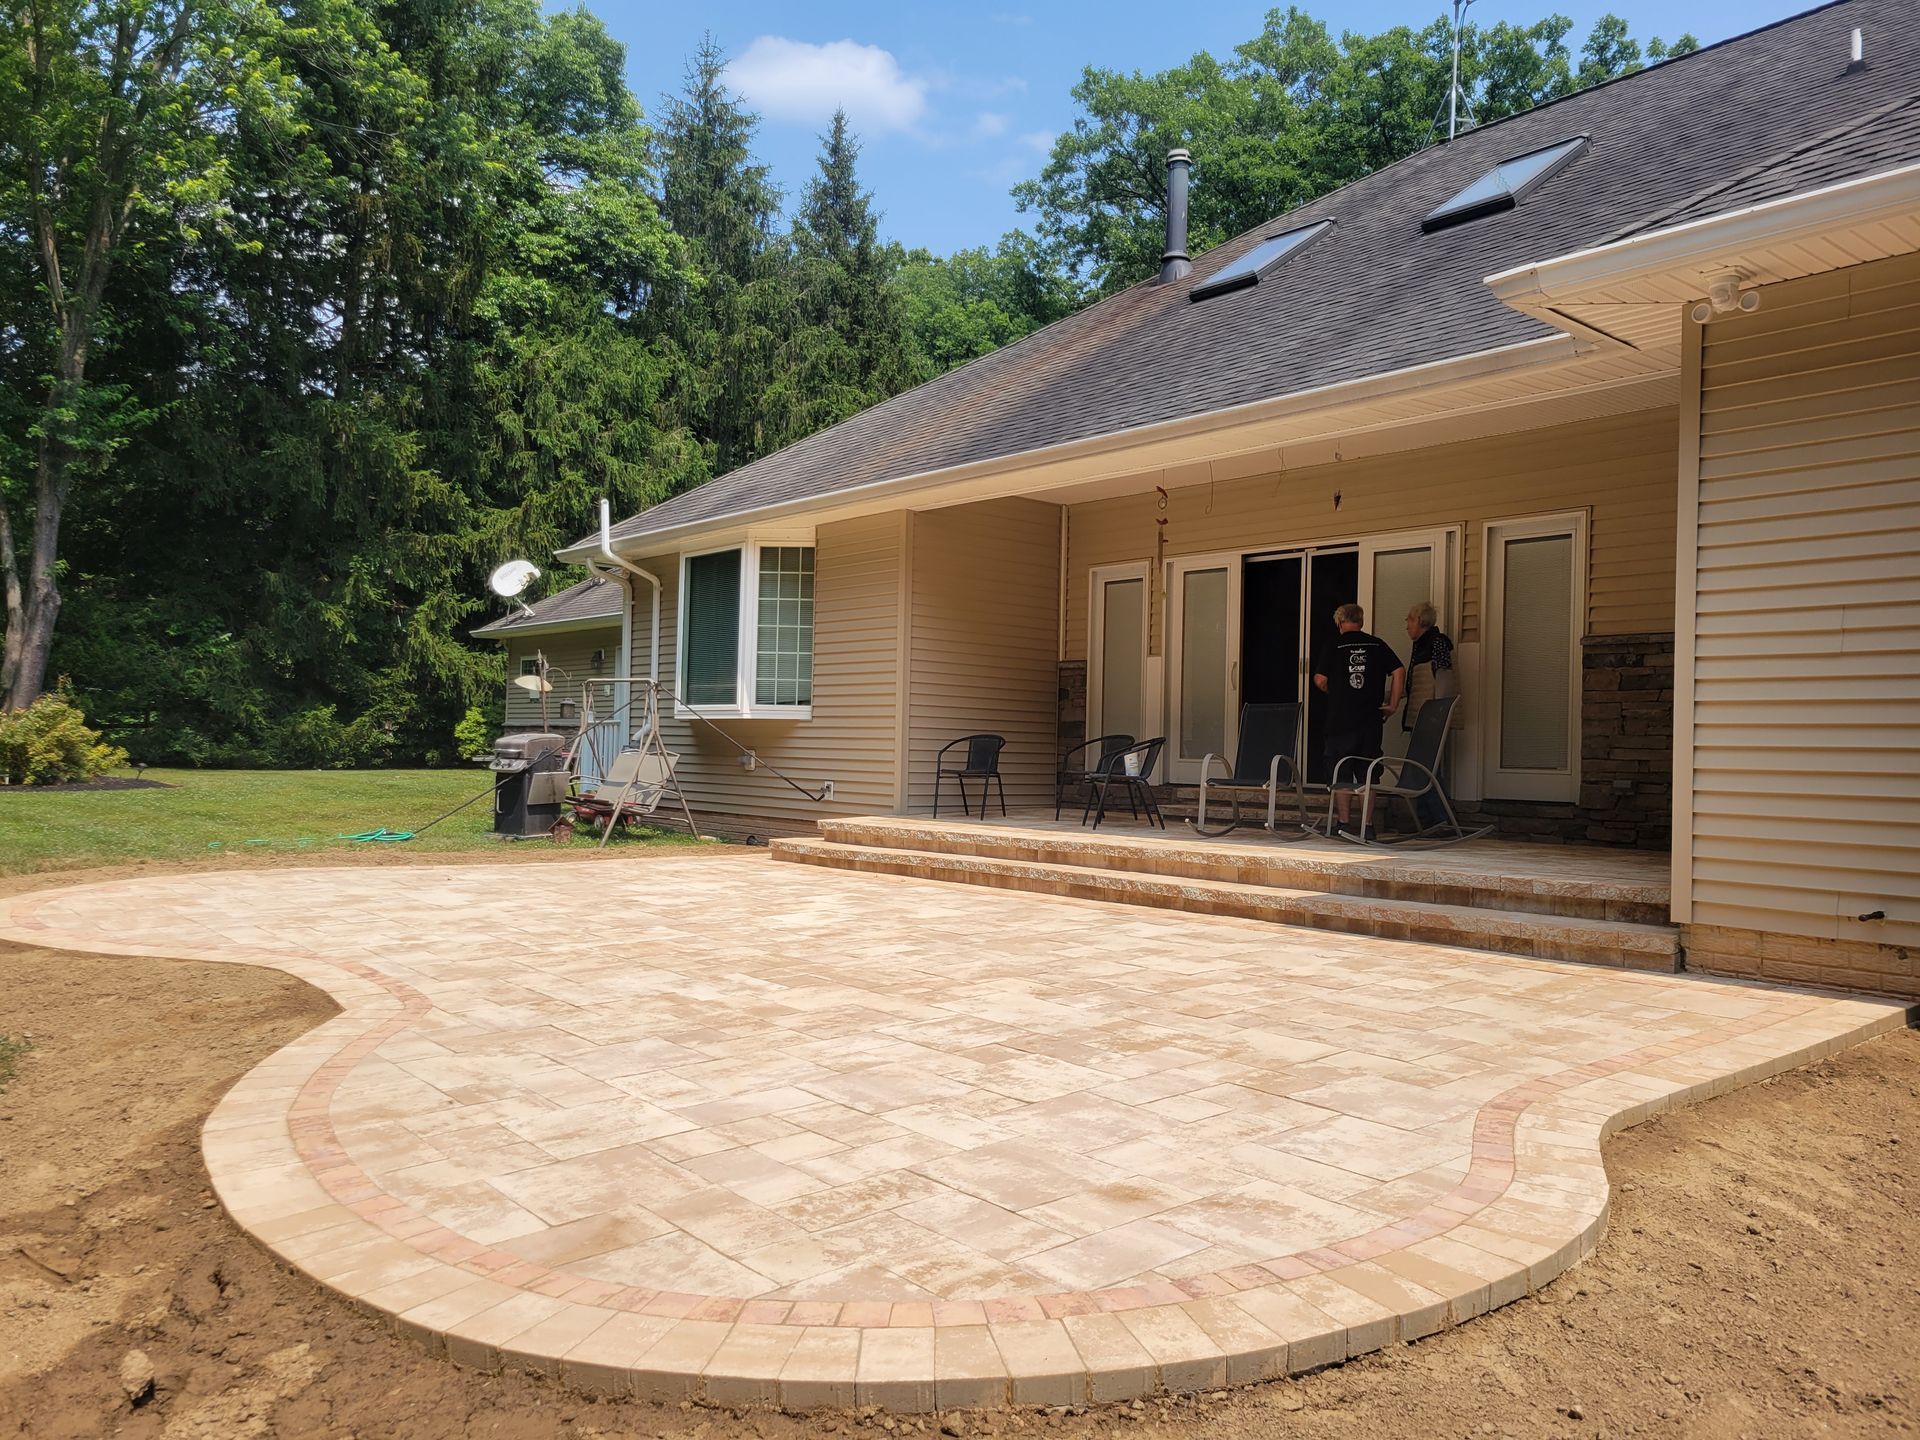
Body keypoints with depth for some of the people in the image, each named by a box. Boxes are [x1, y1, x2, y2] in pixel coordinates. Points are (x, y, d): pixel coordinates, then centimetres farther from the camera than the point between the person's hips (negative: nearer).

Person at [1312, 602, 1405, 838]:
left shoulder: (1334, 647, -2)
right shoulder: (1378, 645, 5)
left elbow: (1319, 680, -6)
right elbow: (1399, 671, -2)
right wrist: (1393, 703, 4)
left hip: (1340, 719, -2)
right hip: (1371, 721, 2)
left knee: (1342, 774, 5)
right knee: (1367, 775, 8)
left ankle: (1345, 823, 4)